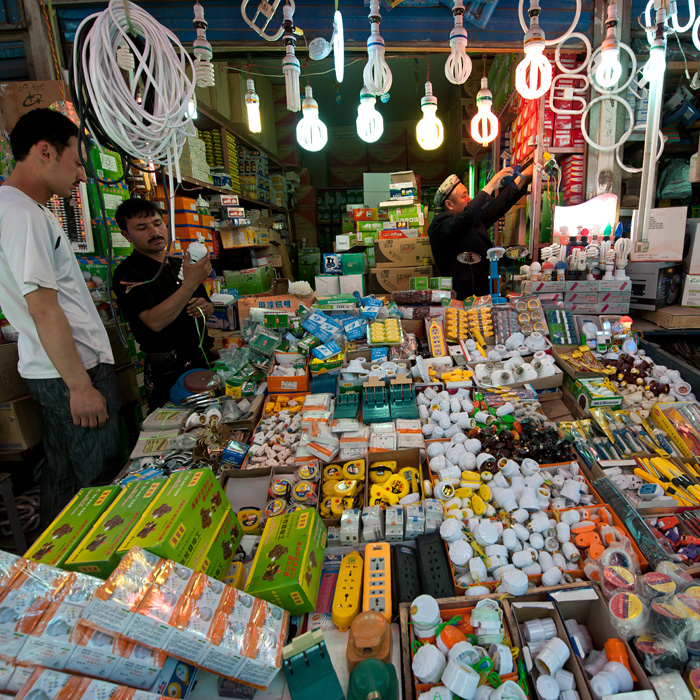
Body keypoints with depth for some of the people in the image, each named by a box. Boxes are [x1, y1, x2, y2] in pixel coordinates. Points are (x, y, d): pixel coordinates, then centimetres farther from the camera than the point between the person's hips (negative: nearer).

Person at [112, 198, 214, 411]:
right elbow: (154, 322, -25)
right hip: (169, 371, -6)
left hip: (203, 359, 7)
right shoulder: (128, 272, -9)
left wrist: (205, 308, -2)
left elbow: (208, 308, 22)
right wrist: (190, 283, -32)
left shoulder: (180, 264, 13)